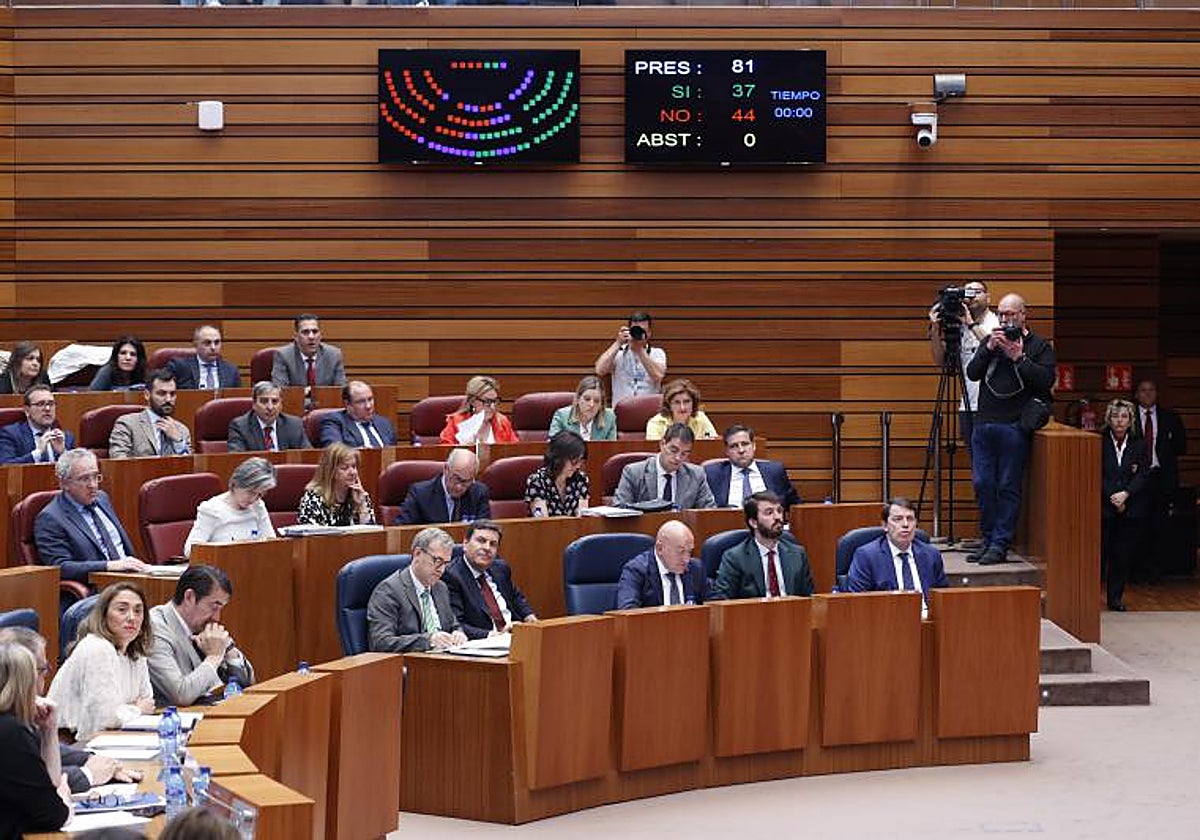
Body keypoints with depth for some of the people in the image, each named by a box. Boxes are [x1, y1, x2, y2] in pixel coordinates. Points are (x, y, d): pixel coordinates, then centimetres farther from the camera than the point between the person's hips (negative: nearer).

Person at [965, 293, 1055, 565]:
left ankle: (1000, 544, 1)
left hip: (1014, 427, -4)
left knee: (1008, 487, -3)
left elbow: (1046, 379, -9)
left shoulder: (1039, 346, 5)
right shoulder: (990, 341, 16)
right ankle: (987, 539, 14)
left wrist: (1019, 357, -12)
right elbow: (972, 373, 5)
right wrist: (989, 349, -7)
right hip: (984, 423, 4)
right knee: (982, 484, 3)